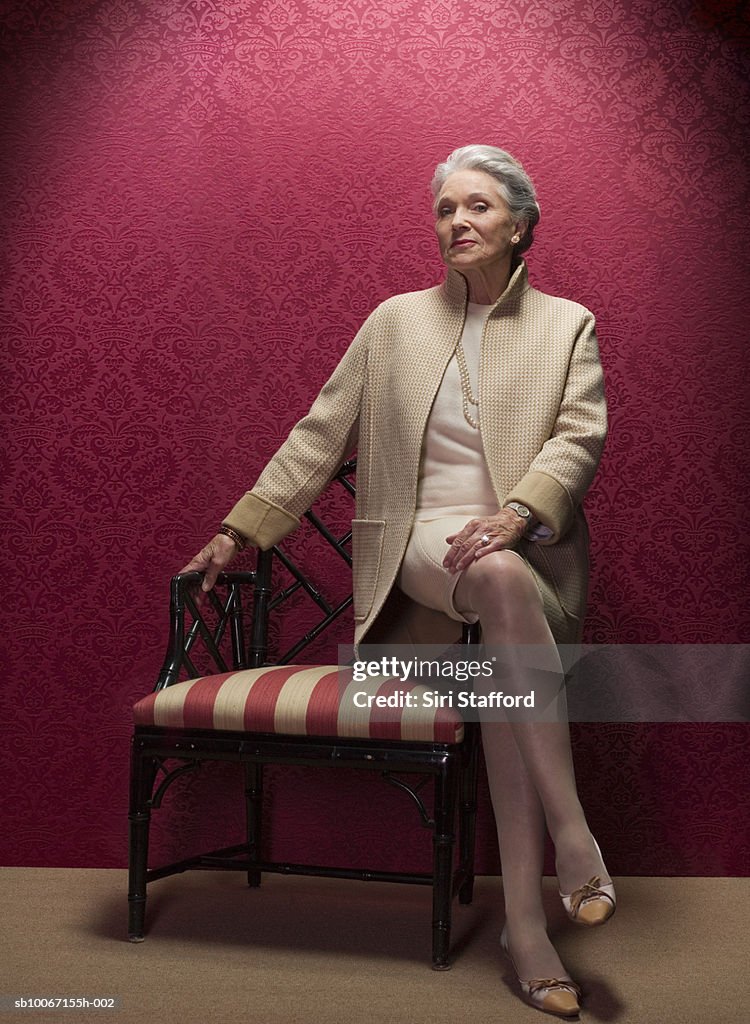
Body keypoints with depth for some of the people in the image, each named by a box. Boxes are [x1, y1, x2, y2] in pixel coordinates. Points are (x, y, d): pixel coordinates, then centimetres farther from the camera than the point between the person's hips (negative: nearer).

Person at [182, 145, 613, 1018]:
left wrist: (513, 513, -22)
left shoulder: (567, 326, 11)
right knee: (501, 581, -36)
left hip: (525, 545, 1)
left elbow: (580, 436, -3)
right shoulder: (395, 322, 15)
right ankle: (573, 836, -31)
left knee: (508, 699, -28)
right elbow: (320, 435, 13)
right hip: (423, 540, 0)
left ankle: (524, 923, -20)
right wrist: (239, 531, 9)